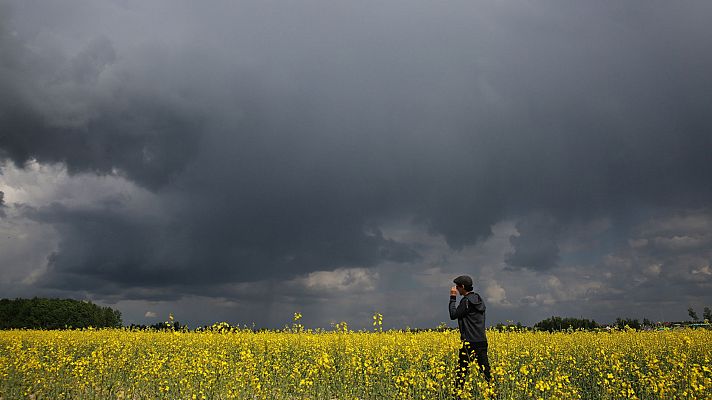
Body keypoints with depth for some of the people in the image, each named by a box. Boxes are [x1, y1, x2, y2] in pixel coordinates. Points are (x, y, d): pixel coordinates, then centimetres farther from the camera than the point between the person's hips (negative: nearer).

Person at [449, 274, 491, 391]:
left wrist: (453, 298, -4)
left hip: (470, 342, -8)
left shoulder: (466, 300, -15)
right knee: (485, 368, 10)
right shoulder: (479, 299, 13)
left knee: (462, 369, -3)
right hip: (482, 341, 8)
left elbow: (453, 315, -8)